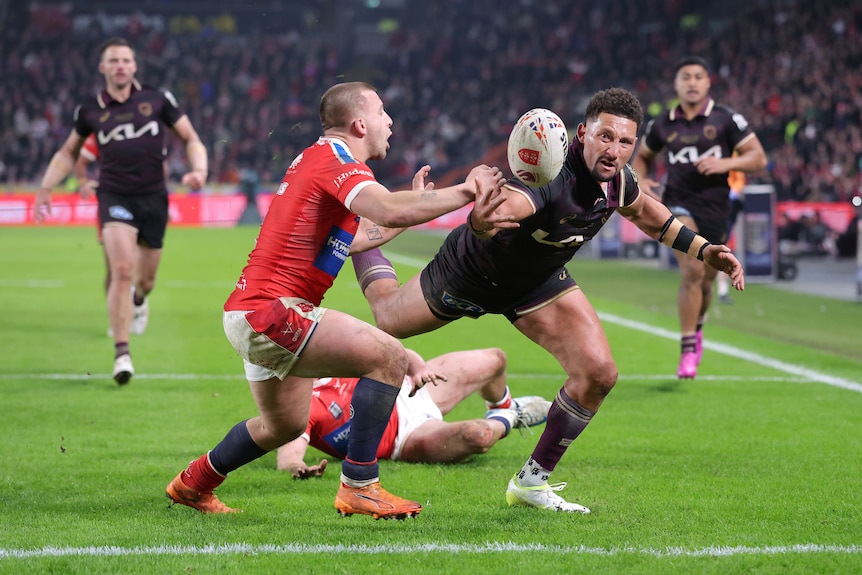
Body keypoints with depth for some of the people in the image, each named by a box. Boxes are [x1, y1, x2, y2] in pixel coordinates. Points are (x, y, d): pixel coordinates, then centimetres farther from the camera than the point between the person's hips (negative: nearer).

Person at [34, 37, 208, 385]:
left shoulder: (158, 100, 2)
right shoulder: (90, 111, 3)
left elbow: (191, 139, 8)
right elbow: (68, 152, 20)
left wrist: (199, 170, -11)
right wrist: (45, 188, 11)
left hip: (153, 198, 2)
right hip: (114, 197, -1)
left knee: (145, 280, 11)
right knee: (122, 270, -20)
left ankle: (139, 299, 51)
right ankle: (121, 355, -17)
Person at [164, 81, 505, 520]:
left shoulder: (317, 158, 18)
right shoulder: (336, 158, -13)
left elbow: (346, 240, 31)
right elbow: (390, 211, -31)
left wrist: (415, 205, 33)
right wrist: (465, 192, -21)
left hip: (250, 311, 11)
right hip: (271, 310, -11)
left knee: (284, 425, 29)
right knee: (389, 356, -19)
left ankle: (192, 483, 45)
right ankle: (358, 486, -16)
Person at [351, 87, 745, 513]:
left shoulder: (616, 178, -19)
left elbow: (640, 209, 8)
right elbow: (508, 203, -65)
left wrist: (702, 249, 3)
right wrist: (479, 222, -89)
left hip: (538, 279, 5)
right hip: (471, 270, -5)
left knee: (598, 373, -13)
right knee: (387, 317, 20)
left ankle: (532, 480, 4)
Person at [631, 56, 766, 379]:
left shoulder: (726, 119, -3)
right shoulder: (663, 125, 3)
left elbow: (758, 158, -5)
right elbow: (642, 155, 21)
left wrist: (725, 163, -21)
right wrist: (640, 180, 0)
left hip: (715, 208, 1)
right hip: (678, 204, -1)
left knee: (705, 281, 13)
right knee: (692, 271, -23)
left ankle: (696, 327, 46)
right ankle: (688, 347, -17)